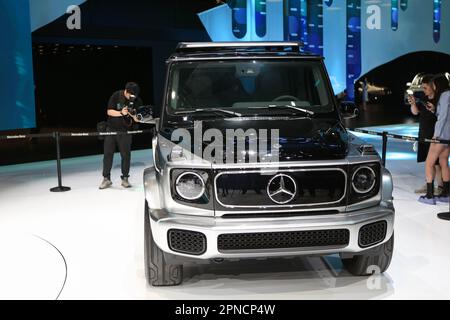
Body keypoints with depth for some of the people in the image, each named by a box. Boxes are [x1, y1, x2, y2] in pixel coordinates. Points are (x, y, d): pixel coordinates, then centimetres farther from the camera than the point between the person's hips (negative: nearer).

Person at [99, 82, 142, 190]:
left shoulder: (137, 101, -7)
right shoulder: (116, 96, -9)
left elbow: (138, 119, -7)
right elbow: (109, 111, -10)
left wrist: (133, 114, -29)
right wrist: (121, 113, -27)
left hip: (125, 131, 0)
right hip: (111, 128, 0)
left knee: (126, 155, -1)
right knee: (108, 154, 1)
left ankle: (125, 179, 10)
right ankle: (106, 179, 9)